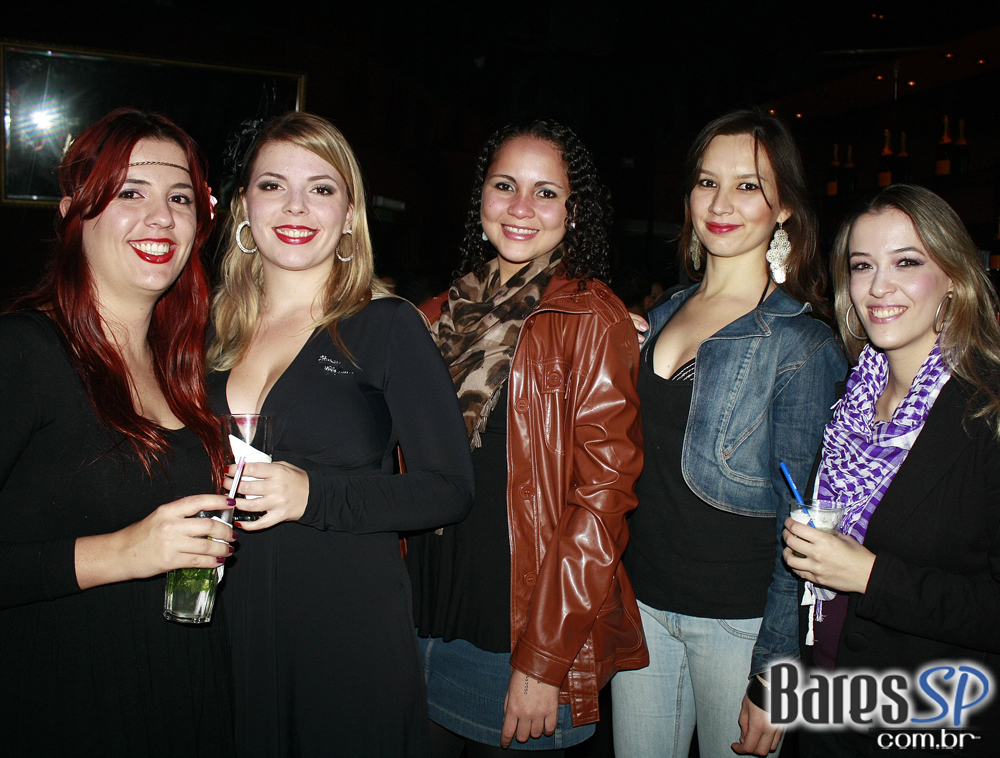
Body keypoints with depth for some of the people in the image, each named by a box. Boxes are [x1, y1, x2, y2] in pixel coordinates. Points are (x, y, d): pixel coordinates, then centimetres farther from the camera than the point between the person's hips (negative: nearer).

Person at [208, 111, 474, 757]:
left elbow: (450, 490, -12)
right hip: (232, 636, 4)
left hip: (355, 637, -4)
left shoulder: (387, 327, -8)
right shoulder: (217, 331, 6)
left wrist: (312, 493, -22)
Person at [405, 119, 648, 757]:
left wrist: (545, 660, -17)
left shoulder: (594, 318, -12)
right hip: (432, 620, 5)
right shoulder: (456, 310, 6)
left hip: (524, 633, -5)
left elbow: (602, 496, -15)